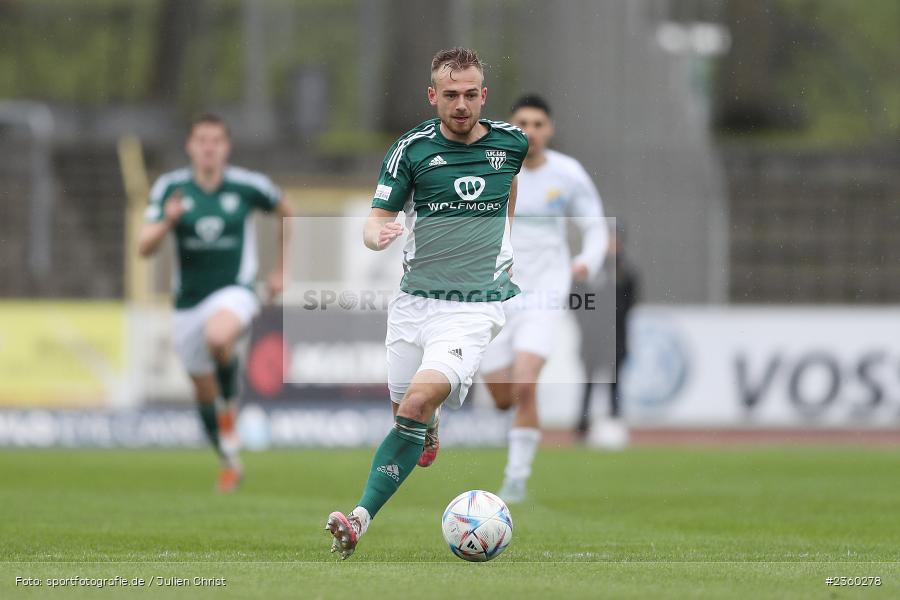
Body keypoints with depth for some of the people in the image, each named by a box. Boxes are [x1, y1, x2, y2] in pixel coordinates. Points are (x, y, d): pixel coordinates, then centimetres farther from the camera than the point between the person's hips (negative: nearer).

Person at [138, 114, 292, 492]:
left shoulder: (248, 186, -7)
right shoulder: (171, 188, -6)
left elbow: (286, 213, 13)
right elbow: (145, 248, -11)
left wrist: (281, 270, 12)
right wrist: (167, 223, -31)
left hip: (234, 291, -3)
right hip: (189, 301, 3)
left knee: (218, 337, -38)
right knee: (204, 392, 12)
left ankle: (230, 403, -10)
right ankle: (230, 463, 35)